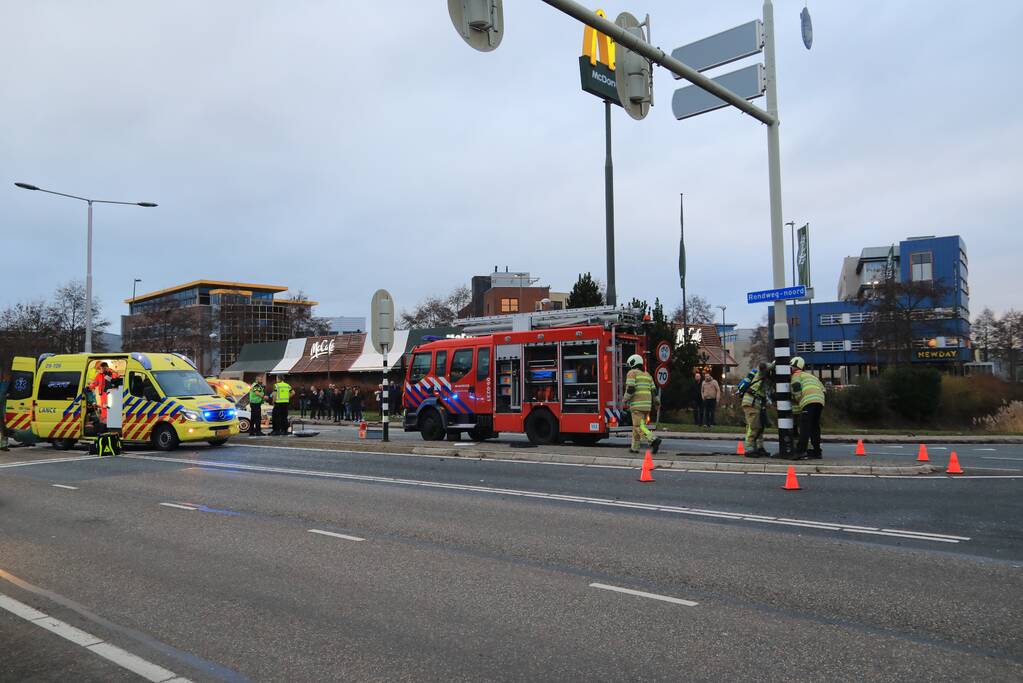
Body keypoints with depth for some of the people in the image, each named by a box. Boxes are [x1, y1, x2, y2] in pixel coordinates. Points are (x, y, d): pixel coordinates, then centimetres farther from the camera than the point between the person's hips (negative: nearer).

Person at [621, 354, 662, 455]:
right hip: (647, 405, 8)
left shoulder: (632, 373, -2)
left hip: (637, 404, -8)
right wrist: (654, 404, 20)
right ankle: (635, 447, 19)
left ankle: (653, 440, -29)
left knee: (638, 426, -11)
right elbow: (653, 390, 14)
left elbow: (630, 389, -14)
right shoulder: (647, 374, 19)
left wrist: (624, 401, -5)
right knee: (638, 425, 16)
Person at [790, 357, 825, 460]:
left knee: (804, 427, -10)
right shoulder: (811, 375, 35)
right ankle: (817, 452, 12)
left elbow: (796, 386, -8)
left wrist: (797, 400, 5)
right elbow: (822, 389, 28)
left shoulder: (797, 375, 12)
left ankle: (801, 451, -16)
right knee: (815, 427, 12)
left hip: (808, 401, -7)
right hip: (820, 401, 7)